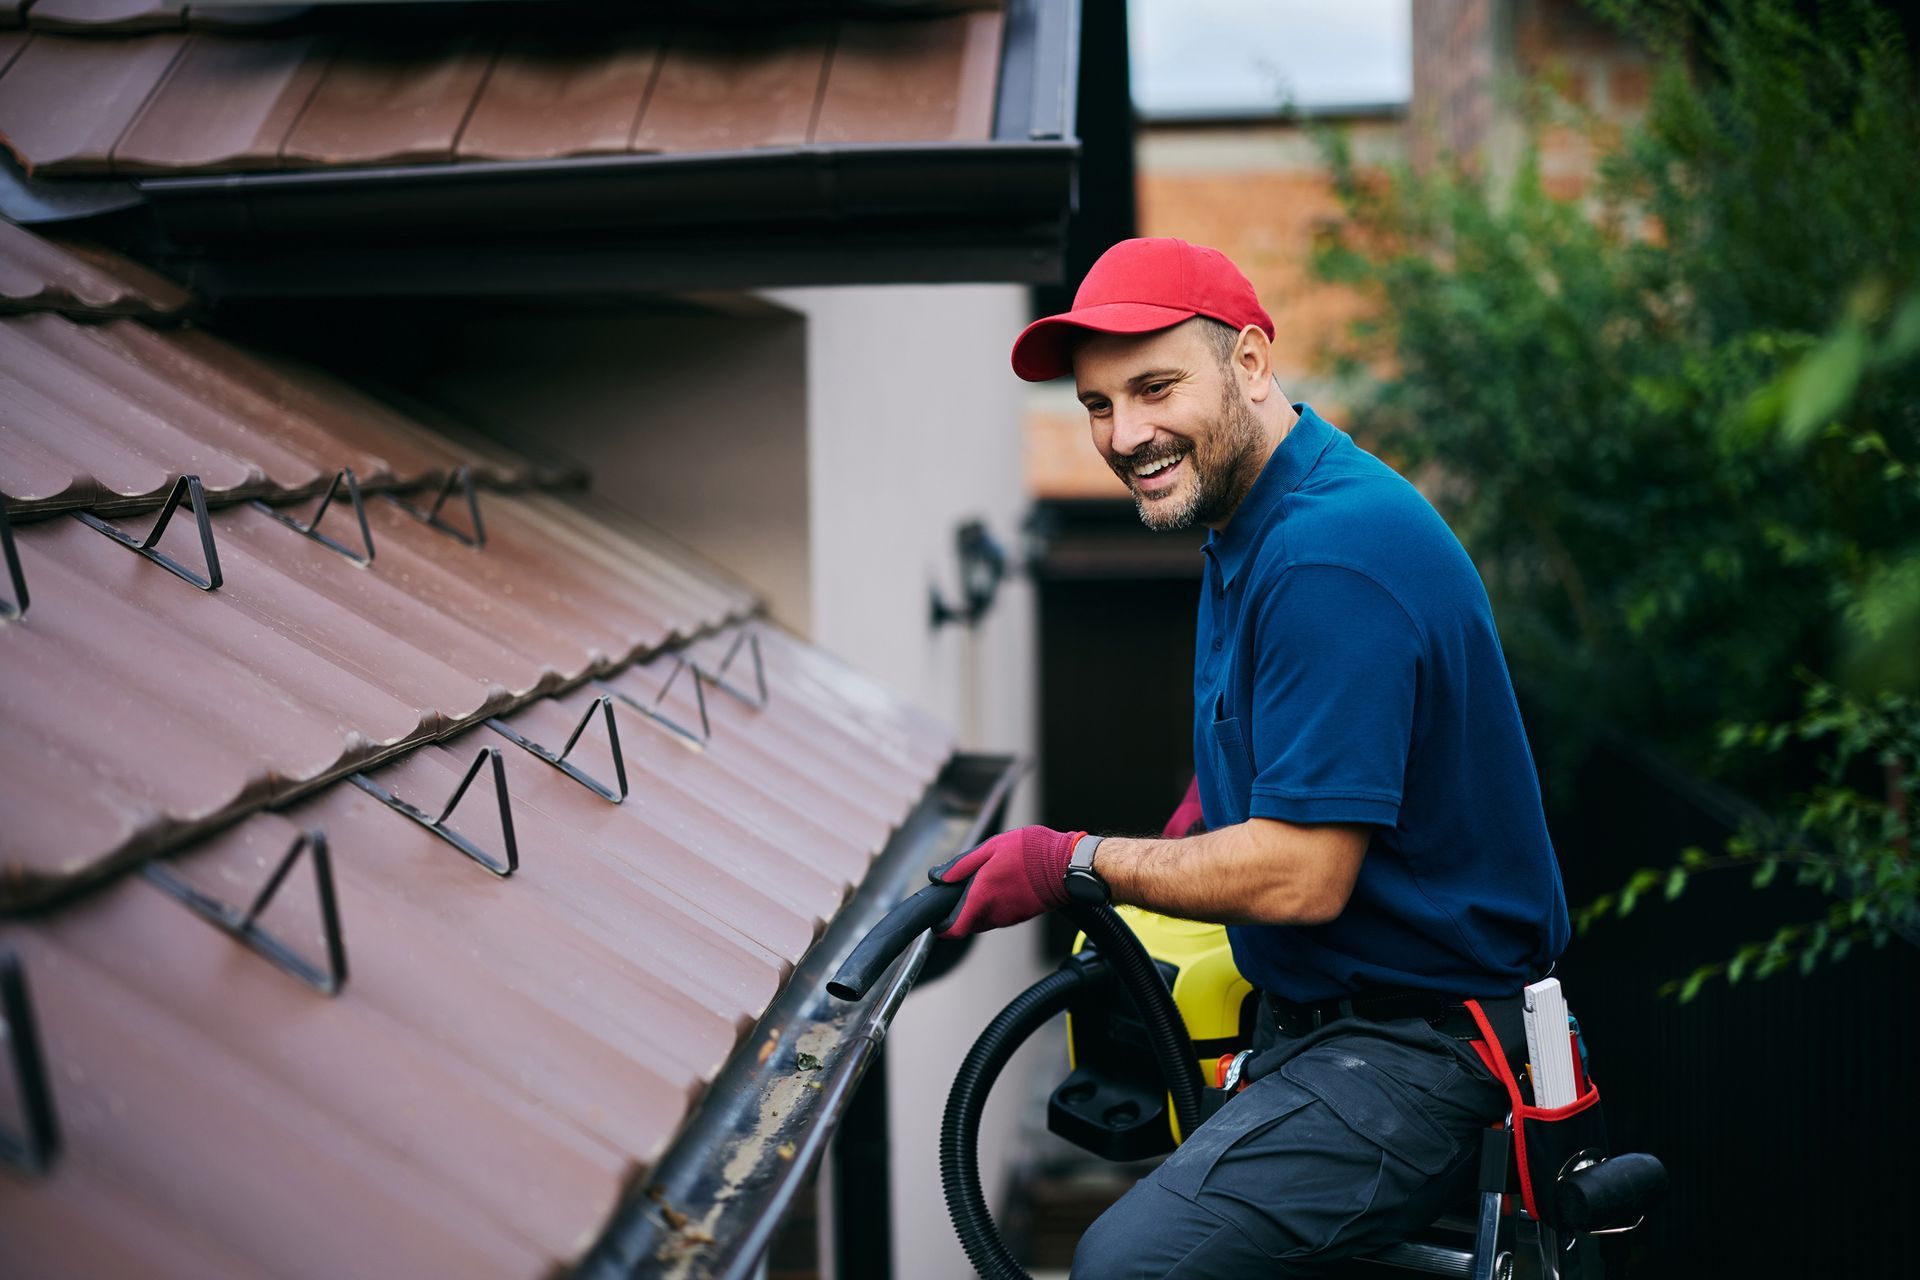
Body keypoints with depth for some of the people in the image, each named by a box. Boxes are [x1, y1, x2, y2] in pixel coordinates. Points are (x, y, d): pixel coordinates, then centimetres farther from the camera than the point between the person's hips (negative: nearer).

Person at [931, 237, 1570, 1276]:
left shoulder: (1331, 556, -23)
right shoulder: (1250, 521, 10)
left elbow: (1302, 876, -25)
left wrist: (1075, 866, -15)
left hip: (1414, 1058, -10)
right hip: (1315, 1008, 10)